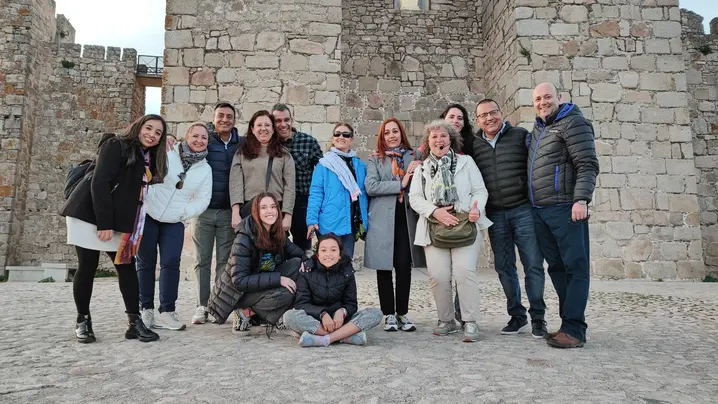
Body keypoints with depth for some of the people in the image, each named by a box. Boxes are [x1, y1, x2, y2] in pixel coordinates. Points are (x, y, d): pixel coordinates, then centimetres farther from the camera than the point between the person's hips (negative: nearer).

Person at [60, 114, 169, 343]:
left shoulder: (149, 158, 12)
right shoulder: (116, 145, -10)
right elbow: (99, 183, -18)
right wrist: (103, 223, -22)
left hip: (118, 221, 7)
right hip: (90, 214, -7)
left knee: (127, 266, 1)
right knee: (87, 267, -2)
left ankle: (134, 322, 2)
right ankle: (83, 321, 14)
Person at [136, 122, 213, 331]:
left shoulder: (205, 169, 5)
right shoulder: (165, 153, -5)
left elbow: (203, 200, 2)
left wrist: (184, 212, -7)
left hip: (174, 222, 2)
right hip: (148, 215, -2)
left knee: (171, 263, -7)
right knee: (146, 262, 3)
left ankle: (166, 311, -1)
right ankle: (146, 309, 13)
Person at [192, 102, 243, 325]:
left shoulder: (242, 144, 4)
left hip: (228, 211, 1)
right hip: (204, 210, 0)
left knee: (225, 261, 6)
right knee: (202, 261, 6)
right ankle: (202, 306, 15)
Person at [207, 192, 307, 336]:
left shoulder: (277, 234, -4)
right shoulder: (244, 239, -24)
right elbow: (239, 281, -28)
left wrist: (304, 260, -15)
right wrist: (278, 278, -32)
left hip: (259, 285, 7)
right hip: (236, 293, -7)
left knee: (296, 264, -13)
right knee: (284, 295, -31)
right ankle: (245, 313, -6)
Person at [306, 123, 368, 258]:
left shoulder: (360, 165, 11)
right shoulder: (324, 164, -3)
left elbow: (364, 194, 13)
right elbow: (315, 193, -6)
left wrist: (364, 221, 8)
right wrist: (312, 220, -14)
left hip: (351, 223, 4)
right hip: (330, 223, -4)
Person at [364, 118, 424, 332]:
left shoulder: (413, 157, 13)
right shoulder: (375, 160, 8)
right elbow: (370, 186, -8)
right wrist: (401, 184, -12)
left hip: (406, 218, 1)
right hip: (382, 219, -1)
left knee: (404, 266, 0)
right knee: (384, 267, 2)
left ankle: (402, 313, 12)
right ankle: (389, 314, 13)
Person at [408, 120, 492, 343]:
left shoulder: (466, 161, 13)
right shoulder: (421, 168, 16)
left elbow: (480, 190, 7)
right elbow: (414, 197, 6)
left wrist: (476, 209, -14)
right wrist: (435, 211, -10)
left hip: (466, 226, -1)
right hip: (435, 228, 1)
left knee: (464, 271, -16)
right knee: (438, 276, -8)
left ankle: (470, 322, -4)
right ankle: (446, 321, 10)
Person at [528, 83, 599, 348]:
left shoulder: (572, 122, -3)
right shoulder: (538, 128, 21)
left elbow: (587, 165, -11)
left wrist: (581, 199, -22)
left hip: (565, 208, -8)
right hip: (540, 211, 8)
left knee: (575, 266, -6)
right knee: (556, 266, 9)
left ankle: (574, 329, -6)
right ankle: (569, 323, 17)